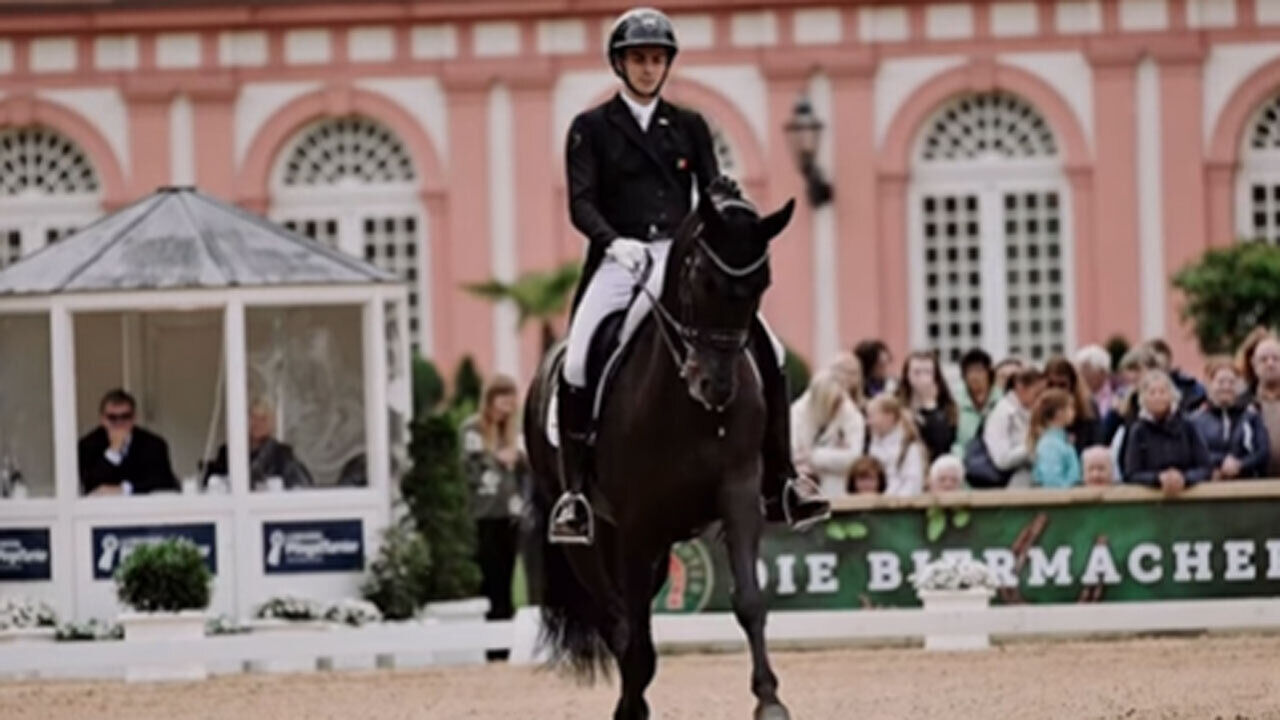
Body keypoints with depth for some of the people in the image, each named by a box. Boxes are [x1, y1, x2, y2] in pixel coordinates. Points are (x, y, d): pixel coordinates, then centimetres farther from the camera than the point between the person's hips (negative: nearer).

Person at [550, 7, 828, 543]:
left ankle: (779, 480, -4)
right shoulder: (591, 130, 7)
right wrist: (613, 241, -22)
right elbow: (581, 203, -3)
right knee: (577, 363, -25)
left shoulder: (688, 127, 15)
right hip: (619, 262, -3)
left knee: (764, 348, -12)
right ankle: (574, 492, -17)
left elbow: (712, 190, 7)